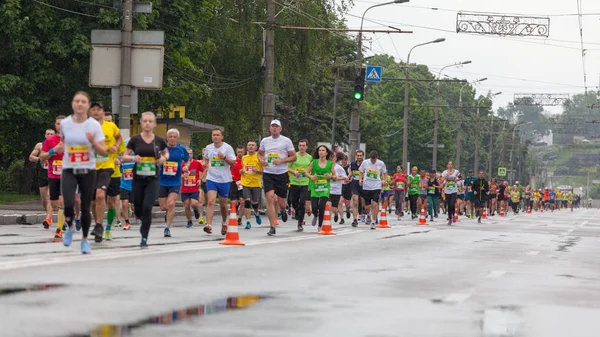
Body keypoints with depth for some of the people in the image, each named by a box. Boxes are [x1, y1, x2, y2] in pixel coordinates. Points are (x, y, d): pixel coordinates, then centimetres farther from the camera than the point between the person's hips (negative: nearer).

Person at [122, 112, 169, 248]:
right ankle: (144, 222, 43)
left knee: (147, 208, -15)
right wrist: (133, 158, -17)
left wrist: (164, 158, -4)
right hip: (138, 179, 1)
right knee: (138, 210, 6)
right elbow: (124, 157, 4)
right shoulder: (135, 139, -2)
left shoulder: (159, 140, 1)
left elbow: (166, 153, 19)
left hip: (153, 179, -1)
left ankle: (144, 238, -4)